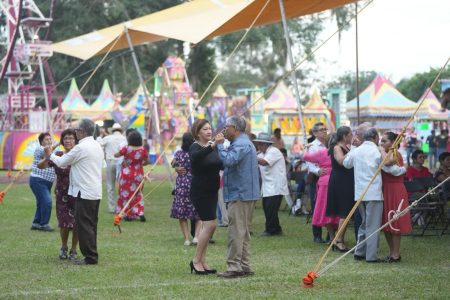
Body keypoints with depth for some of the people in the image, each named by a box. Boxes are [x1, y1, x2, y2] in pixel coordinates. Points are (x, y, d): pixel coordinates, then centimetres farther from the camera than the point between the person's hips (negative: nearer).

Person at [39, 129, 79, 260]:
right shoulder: (57, 156, 1)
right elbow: (40, 166, -7)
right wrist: (47, 157, -27)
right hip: (62, 195, 1)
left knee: (77, 224, 1)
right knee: (64, 223, 1)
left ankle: (73, 250, 20)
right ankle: (64, 247, 27)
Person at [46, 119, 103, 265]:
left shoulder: (81, 148, -16)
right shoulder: (97, 146, 13)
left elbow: (61, 162, -7)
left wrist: (50, 154, 11)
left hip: (84, 193, -9)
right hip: (96, 192, 9)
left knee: (84, 225, -5)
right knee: (91, 225, 13)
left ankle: (90, 257, -5)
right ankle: (92, 256, 17)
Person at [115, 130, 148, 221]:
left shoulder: (126, 149, -16)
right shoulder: (142, 149, -9)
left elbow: (116, 155, -2)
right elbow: (147, 161, 3)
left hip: (127, 174, -3)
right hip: (138, 175, 3)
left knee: (126, 194, 9)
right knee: (137, 194, 16)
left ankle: (128, 214, 10)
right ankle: (140, 213, 6)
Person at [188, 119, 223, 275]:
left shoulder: (213, 146, 10)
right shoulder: (195, 147, -12)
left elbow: (222, 165, 16)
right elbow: (196, 157, -37)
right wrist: (212, 146, -50)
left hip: (212, 191, 8)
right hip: (200, 192, -8)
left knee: (207, 225, 8)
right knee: (210, 224, -14)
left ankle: (202, 261, 15)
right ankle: (196, 260, -5)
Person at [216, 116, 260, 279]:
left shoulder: (240, 144, -16)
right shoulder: (246, 143, 20)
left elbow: (228, 161, -30)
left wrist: (220, 145, -18)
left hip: (239, 194, -11)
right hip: (247, 193, 11)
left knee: (236, 231, -9)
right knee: (243, 232, 14)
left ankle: (234, 267, -10)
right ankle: (244, 266, 17)